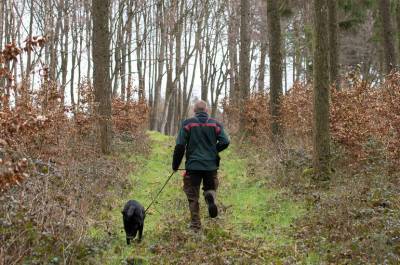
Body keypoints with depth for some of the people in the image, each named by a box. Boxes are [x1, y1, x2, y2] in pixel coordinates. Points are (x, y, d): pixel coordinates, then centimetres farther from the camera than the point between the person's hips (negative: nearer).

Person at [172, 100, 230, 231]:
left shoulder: (187, 123, -1)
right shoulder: (215, 124, 4)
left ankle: (195, 225, 4)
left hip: (193, 166, -1)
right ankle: (210, 196, -15)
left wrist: (175, 164, 3)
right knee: (210, 187, 21)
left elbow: (180, 146, -7)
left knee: (193, 196, 7)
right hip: (211, 165, 2)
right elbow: (225, 142, -3)